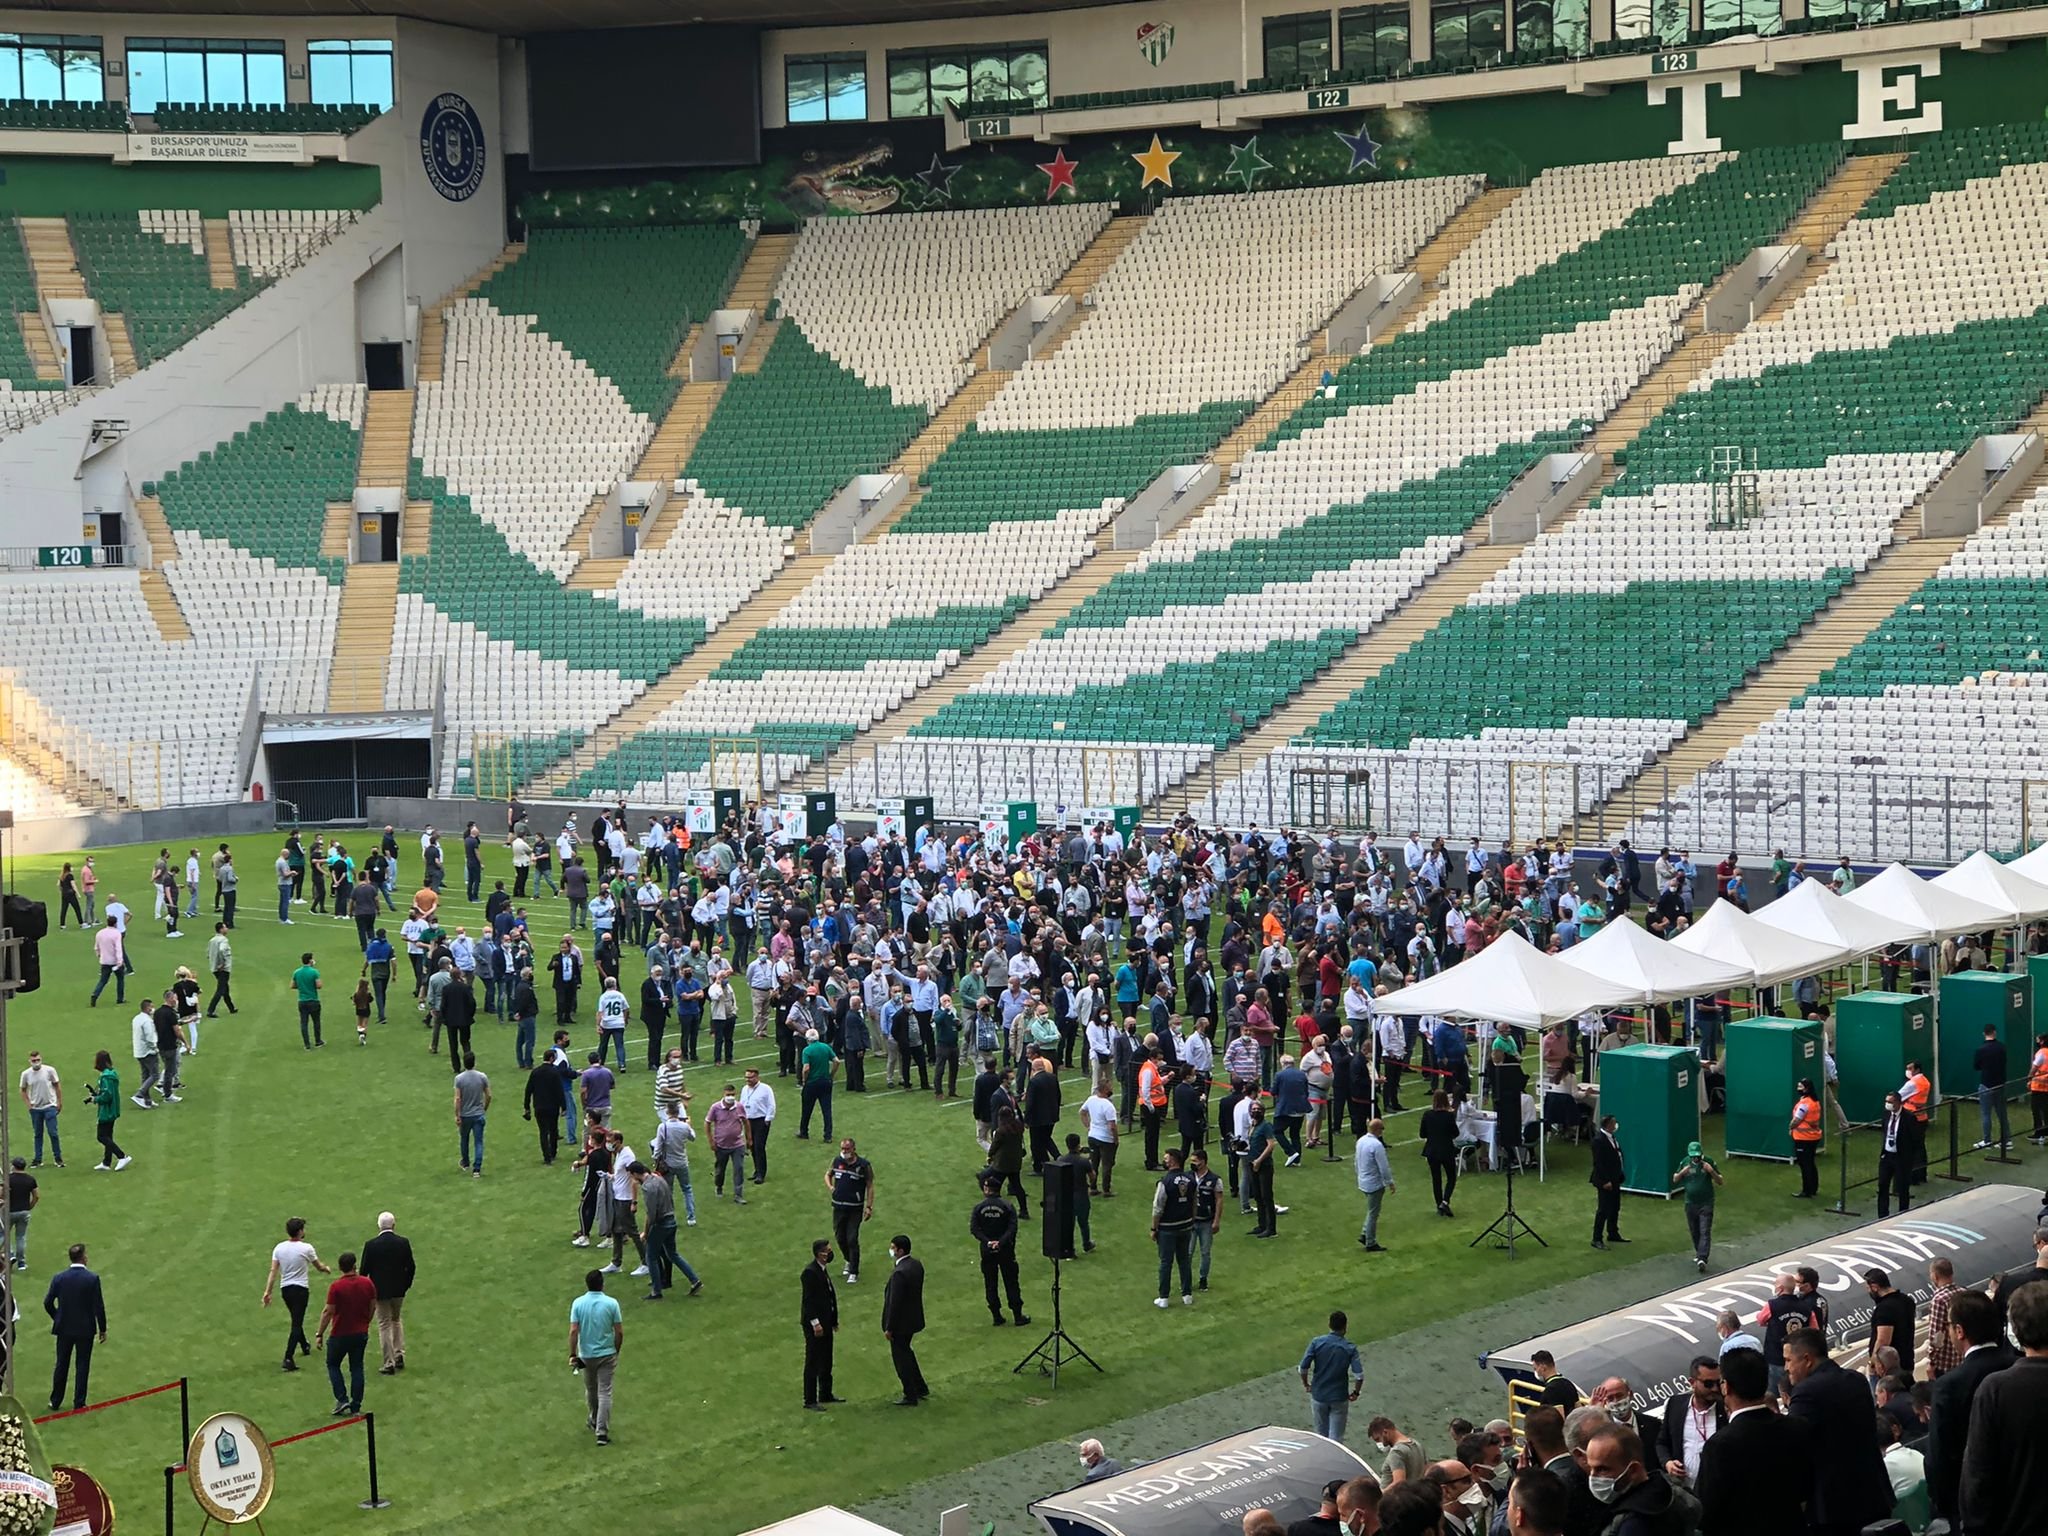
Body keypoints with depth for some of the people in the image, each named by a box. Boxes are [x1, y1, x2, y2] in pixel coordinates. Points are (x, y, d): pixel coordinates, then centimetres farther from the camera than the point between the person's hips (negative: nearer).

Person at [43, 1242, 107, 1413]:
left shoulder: (58, 1278, -7)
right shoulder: (92, 1279, -15)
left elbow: (48, 1302, -1)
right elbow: (99, 1307, -13)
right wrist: (102, 1329, -1)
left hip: (64, 1328, 3)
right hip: (85, 1329, -3)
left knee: (61, 1365, 15)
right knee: (82, 1366, 8)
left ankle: (55, 1402, 22)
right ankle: (78, 1404, 11)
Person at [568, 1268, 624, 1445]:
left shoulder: (578, 1303, -8)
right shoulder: (611, 1303, -10)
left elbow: (573, 1331, -12)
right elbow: (619, 1332, -8)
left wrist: (572, 1354, -6)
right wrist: (616, 1351, 7)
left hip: (586, 1355, 2)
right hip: (607, 1354, -2)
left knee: (591, 1390, 22)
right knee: (605, 1392, 0)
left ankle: (595, 1420, 43)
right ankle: (602, 1432, -8)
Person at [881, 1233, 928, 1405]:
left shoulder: (900, 1273, -28)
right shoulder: (917, 1265, 0)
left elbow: (895, 1302, -24)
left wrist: (889, 1328, -17)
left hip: (901, 1322, -9)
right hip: (913, 1318, 9)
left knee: (901, 1357, 6)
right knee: (906, 1352, 25)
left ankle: (910, 1396, 16)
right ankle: (921, 1389, 32)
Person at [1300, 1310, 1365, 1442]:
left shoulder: (1317, 1342, -9)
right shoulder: (1350, 1348, -11)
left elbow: (1303, 1367, -13)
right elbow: (1359, 1375, -18)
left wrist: (1306, 1384, 5)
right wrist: (1356, 1393, -1)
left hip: (1318, 1395, 2)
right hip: (1339, 1397, -2)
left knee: (1321, 1433, 21)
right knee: (1336, 1437, 6)